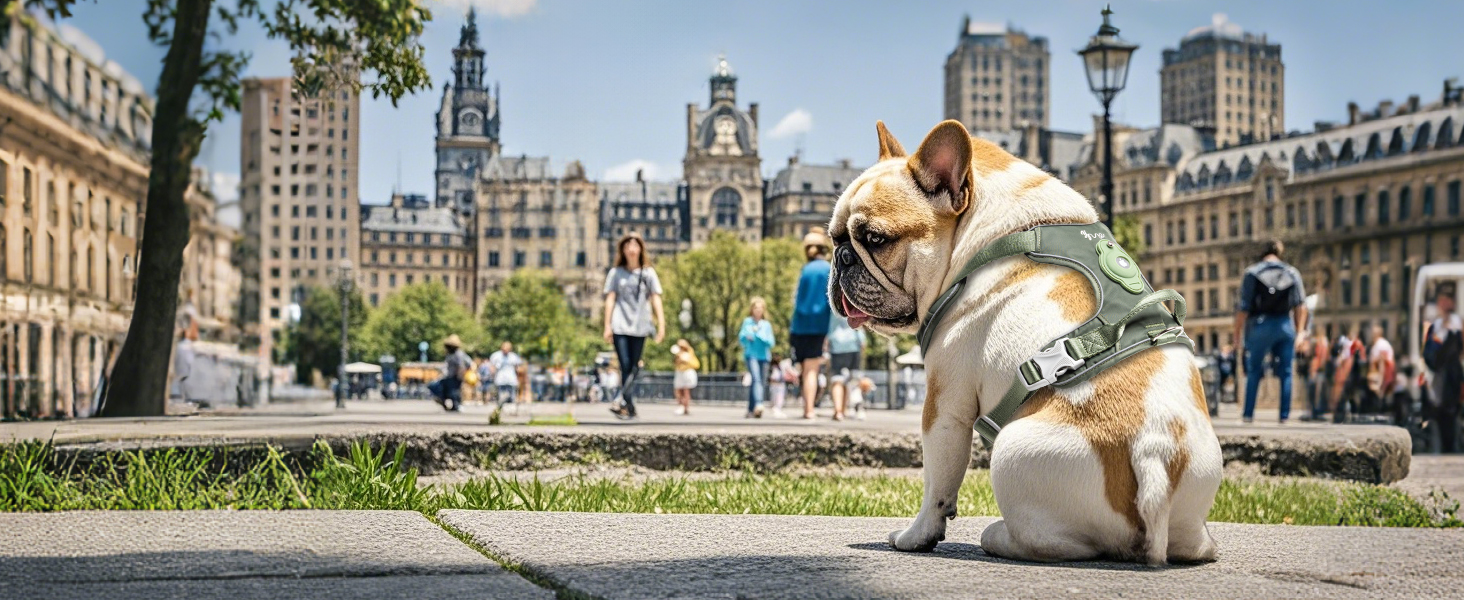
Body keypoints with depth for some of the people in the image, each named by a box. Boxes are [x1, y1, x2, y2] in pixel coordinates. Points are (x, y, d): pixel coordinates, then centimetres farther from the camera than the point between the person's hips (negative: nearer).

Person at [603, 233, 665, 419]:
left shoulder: (648, 273, 9)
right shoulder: (616, 273, 8)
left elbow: (656, 299, 5)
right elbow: (610, 299, 7)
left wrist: (661, 325, -3)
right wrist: (607, 325, 0)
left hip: (640, 326, 1)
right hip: (620, 326, -1)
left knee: (634, 368, -1)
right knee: (625, 367, -9)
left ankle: (623, 403, -1)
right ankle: (630, 407, -12)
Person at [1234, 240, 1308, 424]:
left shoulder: (1252, 273, -1)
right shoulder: (1292, 273, 8)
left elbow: (1243, 309, -6)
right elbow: (1301, 306, 4)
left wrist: (1238, 335, 0)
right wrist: (1299, 332, 10)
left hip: (1260, 326, -2)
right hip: (1286, 326, 2)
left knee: (1254, 371, 9)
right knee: (1286, 372, 8)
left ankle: (1248, 413, 6)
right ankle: (1285, 415, 4)